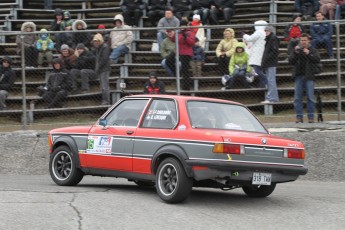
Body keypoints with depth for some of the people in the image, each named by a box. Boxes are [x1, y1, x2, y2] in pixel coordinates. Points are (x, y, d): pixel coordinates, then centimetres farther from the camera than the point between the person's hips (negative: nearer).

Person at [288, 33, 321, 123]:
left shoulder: (313, 50, 7)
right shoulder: (297, 49, 12)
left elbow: (317, 60, -8)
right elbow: (290, 61, 3)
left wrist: (309, 54, -17)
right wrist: (295, 53, -9)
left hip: (309, 77, -2)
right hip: (298, 76, 2)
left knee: (310, 97, -2)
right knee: (298, 98, 0)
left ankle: (311, 117, 2)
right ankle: (299, 117, 3)